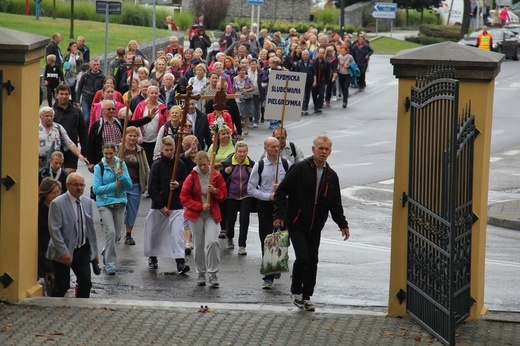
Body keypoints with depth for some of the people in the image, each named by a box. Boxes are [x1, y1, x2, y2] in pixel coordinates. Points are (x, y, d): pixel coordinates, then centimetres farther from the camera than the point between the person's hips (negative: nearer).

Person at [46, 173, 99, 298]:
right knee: (62, 286, -2)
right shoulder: (57, 203, -12)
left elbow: (91, 227, 14)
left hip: (83, 250, 5)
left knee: (86, 282, -4)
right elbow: (54, 230, -17)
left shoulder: (87, 202, 7)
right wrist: (64, 252, -22)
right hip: (64, 252, -5)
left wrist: (94, 251, 13)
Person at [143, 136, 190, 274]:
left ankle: (180, 262, -19)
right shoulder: (157, 165, -7)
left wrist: (178, 185, -11)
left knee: (178, 232, -13)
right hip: (158, 206, -1)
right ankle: (152, 258, 35)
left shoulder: (180, 164, 3)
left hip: (176, 205, 1)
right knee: (154, 232, 12)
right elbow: (152, 188, -9)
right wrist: (161, 206, -11)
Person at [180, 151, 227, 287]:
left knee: (212, 242, -16)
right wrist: (200, 206, -14)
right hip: (195, 214, 0)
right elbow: (184, 197, -4)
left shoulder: (216, 176, 0)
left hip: (212, 214, 0)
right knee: (198, 244, 5)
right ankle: (201, 273, 18)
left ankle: (213, 273, -7)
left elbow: (223, 195, 6)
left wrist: (215, 191, -16)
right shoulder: (192, 177, -4)